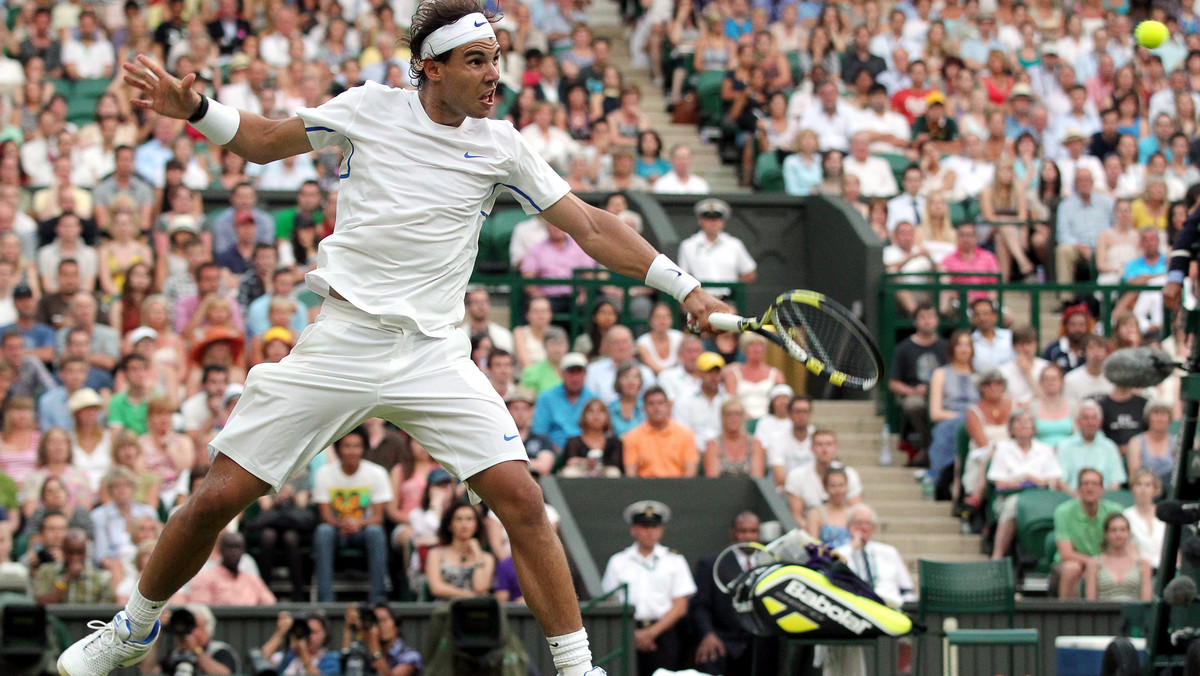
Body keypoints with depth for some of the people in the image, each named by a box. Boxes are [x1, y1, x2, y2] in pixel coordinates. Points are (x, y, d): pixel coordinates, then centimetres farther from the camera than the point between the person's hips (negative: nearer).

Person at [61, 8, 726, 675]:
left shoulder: (499, 144, 3)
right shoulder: (371, 108, 2)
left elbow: (590, 226, 4)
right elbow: (263, 140, 14)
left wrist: (684, 286, -2)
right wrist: (194, 107, -3)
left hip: (434, 357, 1)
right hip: (341, 340, 0)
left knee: (522, 500, -16)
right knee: (218, 499, -2)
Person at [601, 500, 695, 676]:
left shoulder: (674, 561, 10)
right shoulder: (618, 562, 13)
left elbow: (680, 607, 5)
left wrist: (652, 632, -6)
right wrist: (633, 634, -5)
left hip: (663, 633, -1)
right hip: (628, 634, 1)